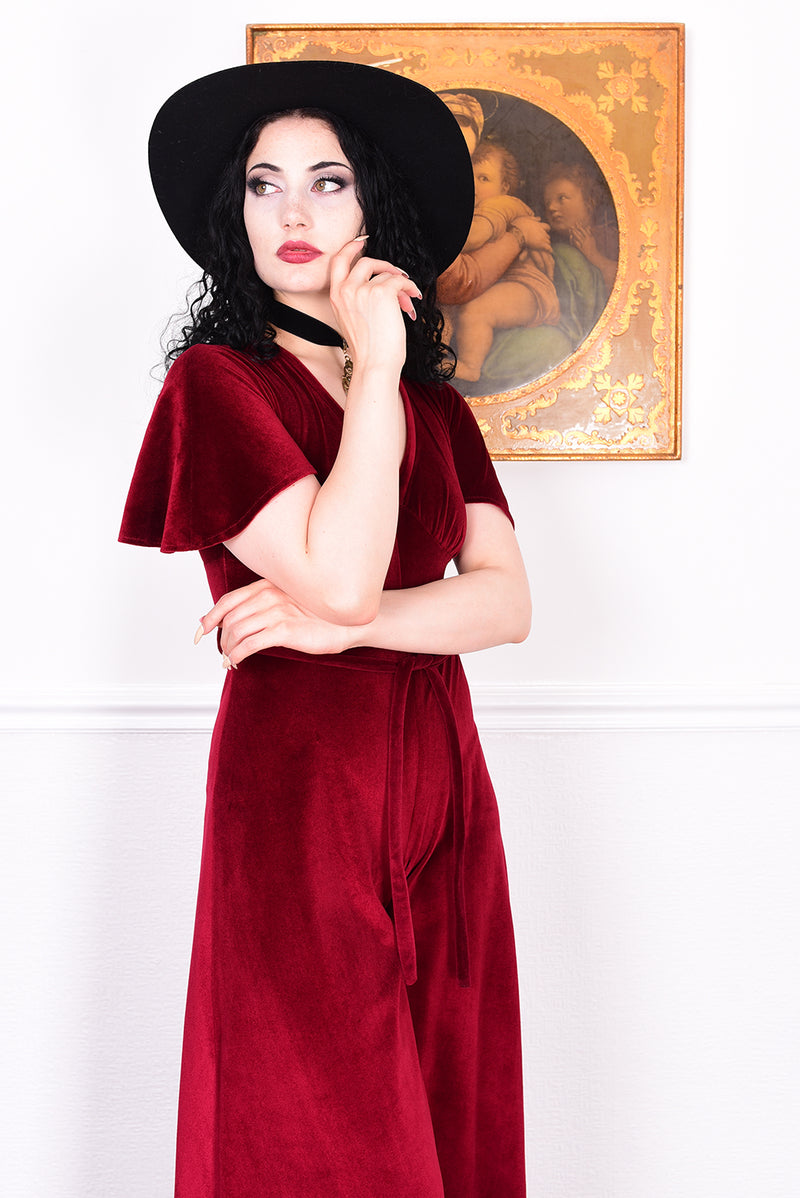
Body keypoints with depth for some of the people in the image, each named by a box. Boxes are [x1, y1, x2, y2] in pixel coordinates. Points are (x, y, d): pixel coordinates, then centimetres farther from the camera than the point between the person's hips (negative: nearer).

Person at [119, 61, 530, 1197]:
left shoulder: (434, 402, 14)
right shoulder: (215, 379, -3)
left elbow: (506, 601, 1)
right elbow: (341, 572, -18)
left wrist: (338, 624, -14)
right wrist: (373, 365, -11)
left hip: (442, 783, 5)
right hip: (297, 791, -5)